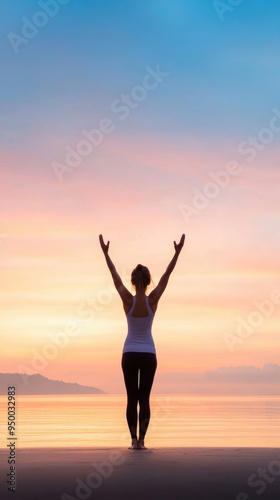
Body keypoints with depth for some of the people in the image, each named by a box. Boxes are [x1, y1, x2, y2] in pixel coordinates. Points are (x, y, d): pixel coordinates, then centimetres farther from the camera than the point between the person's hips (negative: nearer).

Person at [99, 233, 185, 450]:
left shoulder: (128, 300, -13)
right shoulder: (153, 300, -13)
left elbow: (115, 277, -4)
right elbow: (166, 275, -8)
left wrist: (105, 252, 3)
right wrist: (178, 252, -3)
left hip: (129, 354, 0)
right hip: (148, 355, 0)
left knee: (132, 398, 6)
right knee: (144, 398, 2)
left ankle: (134, 440, 2)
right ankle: (141, 440, -5)